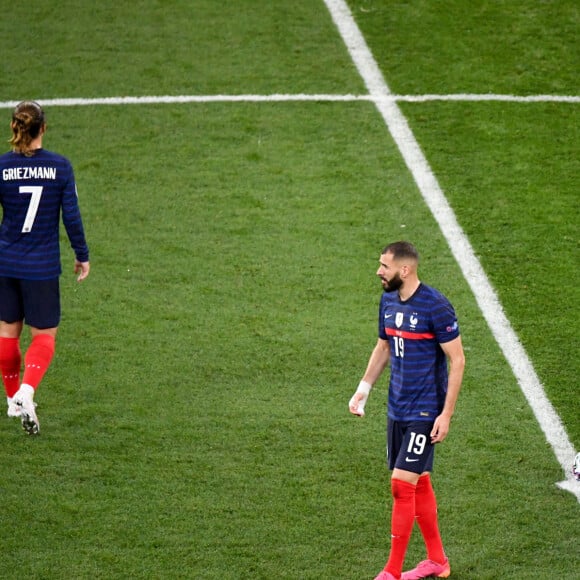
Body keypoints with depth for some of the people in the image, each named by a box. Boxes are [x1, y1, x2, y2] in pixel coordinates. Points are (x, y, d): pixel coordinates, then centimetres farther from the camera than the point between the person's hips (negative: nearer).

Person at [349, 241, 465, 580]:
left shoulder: (436, 307, -17)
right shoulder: (389, 301, 6)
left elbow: (457, 360, -14)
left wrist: (446, 414, -16)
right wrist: (364, 388, 11)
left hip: (425, 412, -7)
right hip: (397, 409, 7)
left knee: (403, 484, -9)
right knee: (419, 484, 13)